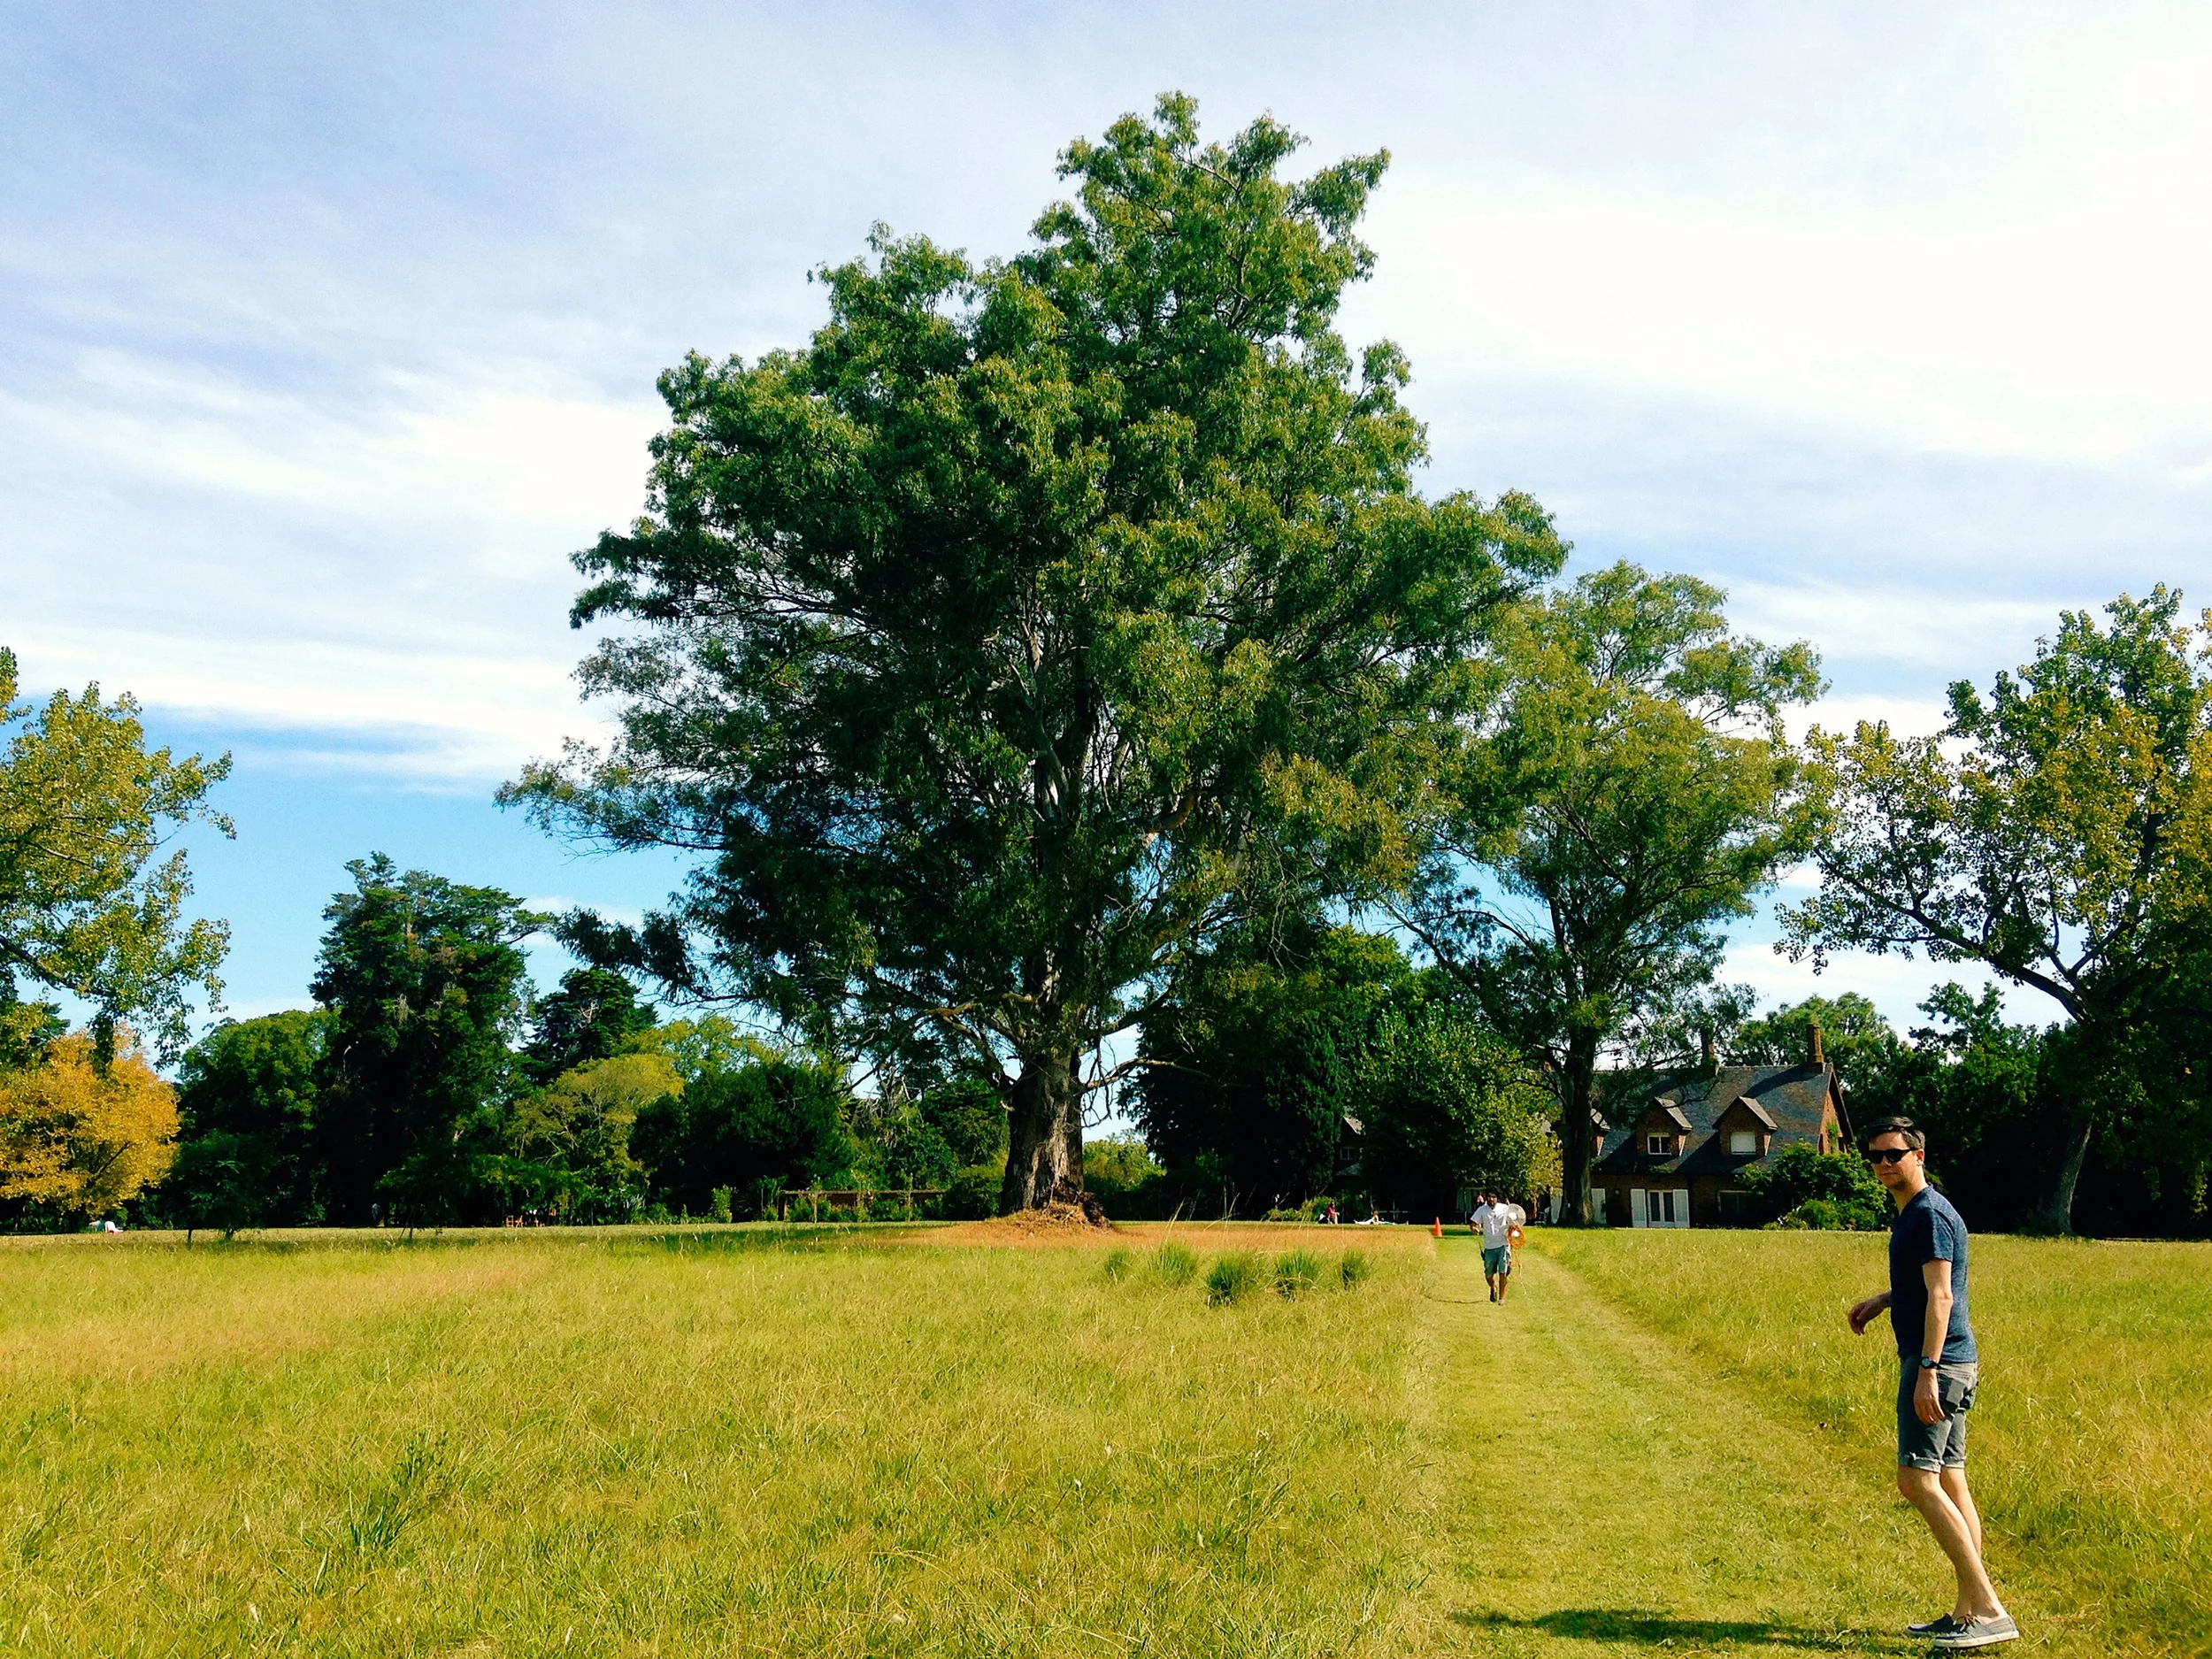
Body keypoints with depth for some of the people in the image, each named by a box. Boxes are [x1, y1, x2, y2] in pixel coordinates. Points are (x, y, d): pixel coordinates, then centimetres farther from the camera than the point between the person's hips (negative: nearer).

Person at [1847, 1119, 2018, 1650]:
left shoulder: (1929, 1214, -15)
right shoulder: (1911, 1213, 16)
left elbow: (1941, 1296, -21)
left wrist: (1926, 1371, -25)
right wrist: (1880, 1300, 24)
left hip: (1937, 1362, -11)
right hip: (1954, 1365, 11)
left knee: (1917, 1479, -12)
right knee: (1949, 1482, 11)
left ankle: (1989, 1610, -10)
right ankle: (1969, 1611, 16)